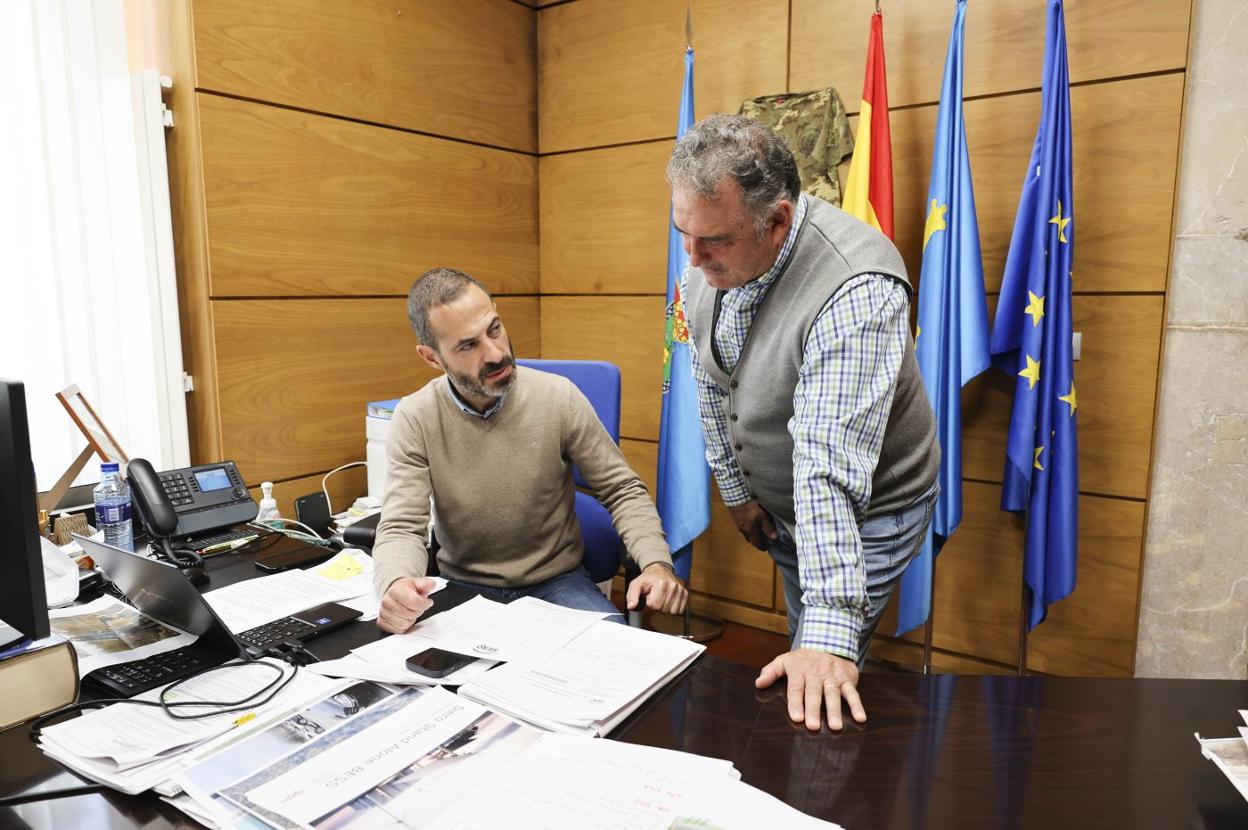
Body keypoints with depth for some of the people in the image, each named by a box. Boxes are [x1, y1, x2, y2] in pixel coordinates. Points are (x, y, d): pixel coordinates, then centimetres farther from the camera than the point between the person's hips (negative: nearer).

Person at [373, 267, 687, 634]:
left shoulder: (558, 397, -12)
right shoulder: (415, 419, -11)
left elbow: (622, 490, -4)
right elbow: (401, 528, -13)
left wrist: (656, 562, -22)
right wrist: (397, 584, -38)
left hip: (556, 580, 0)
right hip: (464, 587, 1)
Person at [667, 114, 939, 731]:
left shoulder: (856, 291, -37)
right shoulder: (707, 260, -13)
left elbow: (832, 467, -42)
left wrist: (829, 635, -42)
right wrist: (735, 488, 4)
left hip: (865, 510, -6)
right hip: (773, 497, 7)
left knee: (817, 691, -1)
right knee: (801, 631, 24)